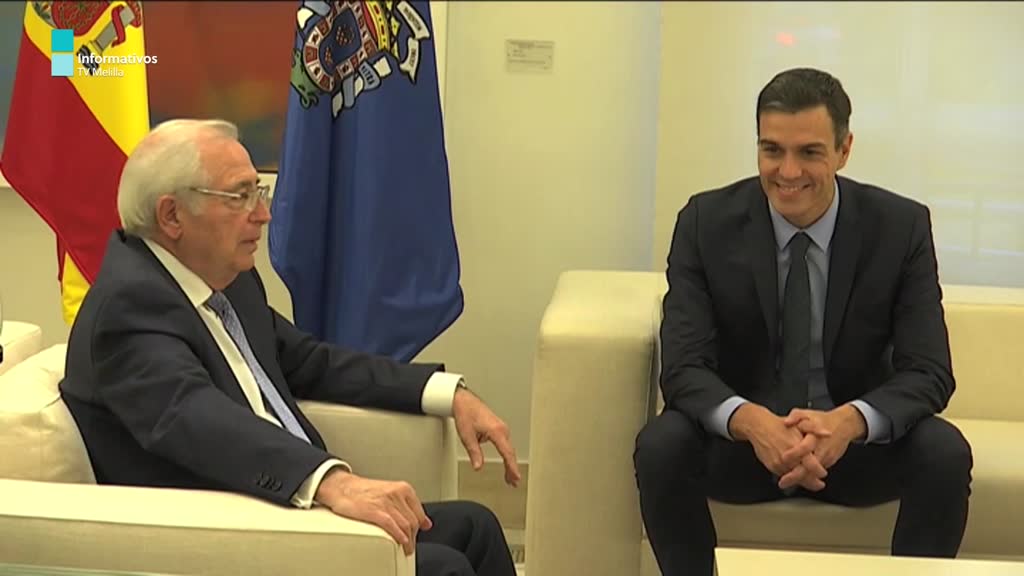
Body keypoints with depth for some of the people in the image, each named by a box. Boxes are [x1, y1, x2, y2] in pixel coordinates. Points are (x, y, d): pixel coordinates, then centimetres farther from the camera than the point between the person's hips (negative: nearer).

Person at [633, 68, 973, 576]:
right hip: (739, 438, 0)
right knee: (661, 446, -30)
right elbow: (683, 367, -16)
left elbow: (928, 373, -13)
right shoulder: (707, 221, -11)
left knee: (946, 453, -28)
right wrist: (752, 422, -38)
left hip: (858, 439, 1)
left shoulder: (901, 226, -10)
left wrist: (850, 421, -36)